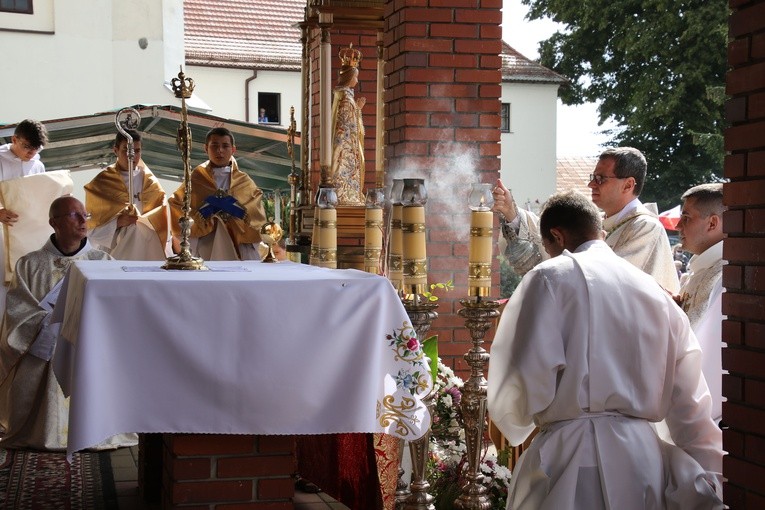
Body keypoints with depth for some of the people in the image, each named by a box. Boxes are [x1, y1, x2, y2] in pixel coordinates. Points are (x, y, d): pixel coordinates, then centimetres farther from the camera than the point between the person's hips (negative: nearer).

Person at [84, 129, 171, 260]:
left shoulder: (149, 181, 9)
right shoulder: (101, 183, 1)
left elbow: (163, 216, 3)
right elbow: (91, 229, -2)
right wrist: (117, 223, -16)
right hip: (115, 252, -2)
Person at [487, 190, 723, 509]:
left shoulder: (552, 276, -3)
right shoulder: (655, 292, 12)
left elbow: (527, 375, -13)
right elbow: (691, 406, 12)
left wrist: (514, 422, 9)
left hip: (572, 459, -5)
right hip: (644, 459, 6)